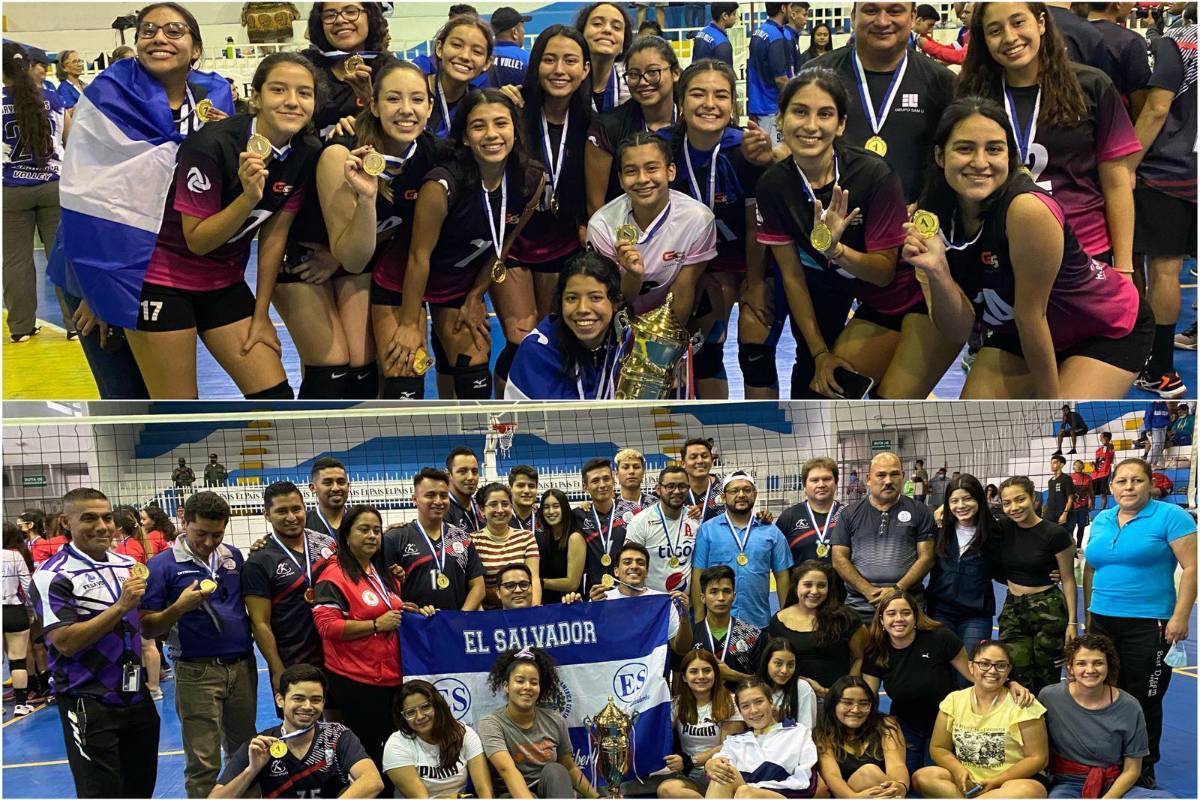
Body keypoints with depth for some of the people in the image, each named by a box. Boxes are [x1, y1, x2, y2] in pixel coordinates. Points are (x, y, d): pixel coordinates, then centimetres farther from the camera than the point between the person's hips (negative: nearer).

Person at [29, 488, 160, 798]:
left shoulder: (128, 566, 9)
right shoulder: (53, 576, -11)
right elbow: (65, 642, -20)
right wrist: (121, 607, -24)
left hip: (137, 698, 7)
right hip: (89, 705, -7)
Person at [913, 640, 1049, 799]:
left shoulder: (1022, 705, -3)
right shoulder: (954, 700, 7)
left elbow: (1037, 758, -4)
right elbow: (938, 748, 10)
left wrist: (996, 781, -16)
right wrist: (958, 769, -13)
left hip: (1012, 782, -2)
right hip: (964, 782, 2)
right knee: (922, 776, -25)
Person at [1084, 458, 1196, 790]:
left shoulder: (1170, 517, -7)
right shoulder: (1100, 521, 11)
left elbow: (1191, 567, -10)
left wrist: (1180, 617, -16)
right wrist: (1088, 614, 16)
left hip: (1148, 624, -5)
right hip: (1103, 621, 5)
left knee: (1144, 700, 1)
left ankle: (1144, 769, 14)